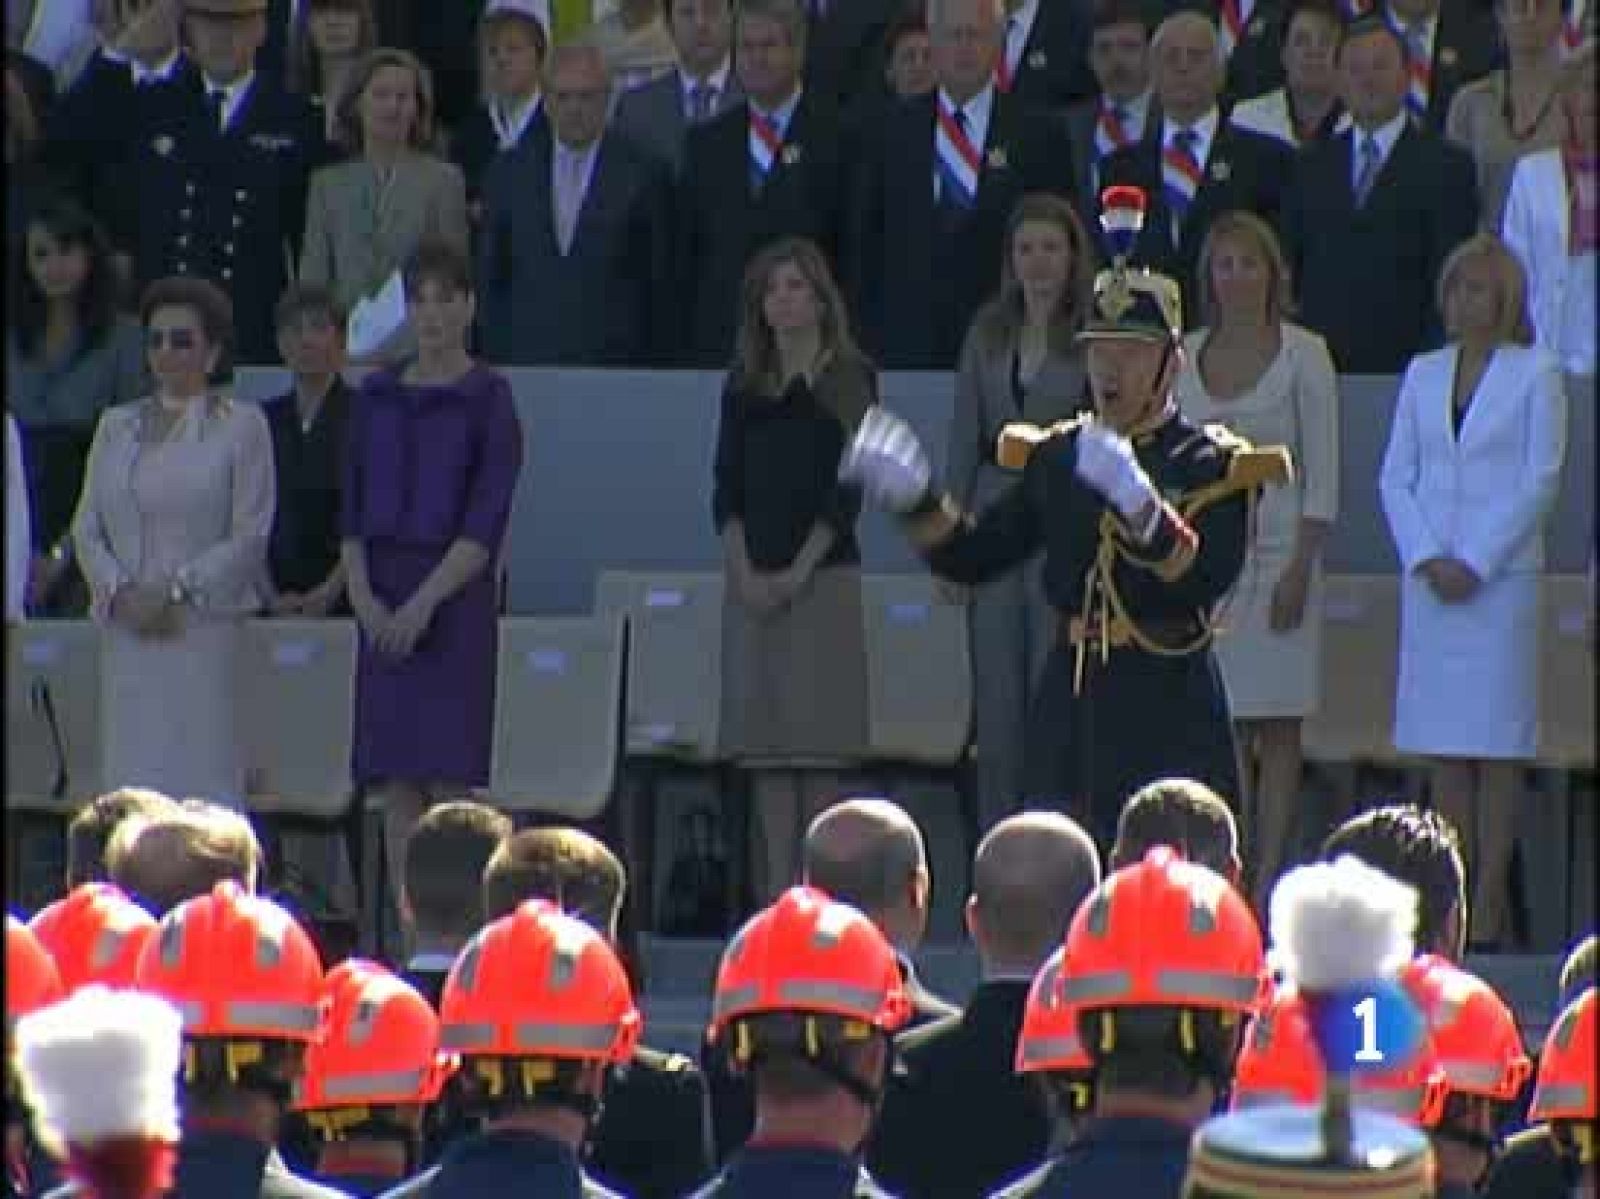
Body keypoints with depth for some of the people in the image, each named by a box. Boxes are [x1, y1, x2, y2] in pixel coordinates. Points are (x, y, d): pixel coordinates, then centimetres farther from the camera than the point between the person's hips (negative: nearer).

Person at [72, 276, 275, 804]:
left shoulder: (241, 425, 2)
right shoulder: (117, 426, 16)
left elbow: (249, 537, -4)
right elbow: (87, 527, 12)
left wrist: (174, 591, -12)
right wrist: (120, 591, -7)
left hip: (205, 628, -4)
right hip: (126, 636, 4)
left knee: (203, 776, -9)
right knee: (133, 776, -1)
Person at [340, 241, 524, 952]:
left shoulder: (487, 400, -2)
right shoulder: (378, 398, 12)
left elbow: (485, 522, -8)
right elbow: (354, 508, 11)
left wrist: (424, 603, -15)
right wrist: (363, 592, -4)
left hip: (456, 599, -5)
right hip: (384, 606, 5)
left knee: (449, 777, -9)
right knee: (396, 784, 2)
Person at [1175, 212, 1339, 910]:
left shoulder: (1303, 355, -1)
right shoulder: (1183, 357, 9)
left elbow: (1322, 477, -4)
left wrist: (1300, 568, -11)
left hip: (1276, 555, -3)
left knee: (1277, 728, -3)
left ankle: (1267, 883, -3)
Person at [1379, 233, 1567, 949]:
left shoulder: (1535, 374, 0)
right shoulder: (1423, 375, 12)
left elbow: (1540, 480, -4)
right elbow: (1396, 475, 9)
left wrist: (1476, 564, -10)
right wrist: (1425, 558, -6)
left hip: (1502, 577, -4)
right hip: (1428, 579, 4)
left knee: (1496, 746, -5)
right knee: (1442, 745, 3)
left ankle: (1490, 902, -4)